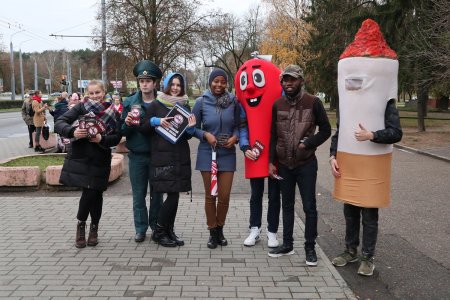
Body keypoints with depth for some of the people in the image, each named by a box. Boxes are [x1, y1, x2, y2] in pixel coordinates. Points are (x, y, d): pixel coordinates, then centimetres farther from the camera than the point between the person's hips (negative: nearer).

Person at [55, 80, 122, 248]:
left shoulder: (112, 113, 2)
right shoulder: (81, 107, -1)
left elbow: (116, 138, -4)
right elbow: (59, 123, -8)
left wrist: (102, 139, -22)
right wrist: (73, 132, -26)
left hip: (100, 160, 1)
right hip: (80, 159, -1)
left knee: (95, 193, 4)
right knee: (89, 192, -8)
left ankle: (94, 228, 25)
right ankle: (81, 225, 17)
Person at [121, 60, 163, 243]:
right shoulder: (129, 102, 2)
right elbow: (123, 131, 2)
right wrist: (127, 124, -18)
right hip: (137, 156, 1)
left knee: (157, 193, 10)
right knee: (139, 194, 7)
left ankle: (156, 225, 24)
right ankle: (141, 228, 19)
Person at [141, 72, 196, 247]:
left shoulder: (185, 106, 13)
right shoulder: (155, 105, 1)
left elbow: (187, 136, 14)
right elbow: (145, 129, 3)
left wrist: (190, 127, -8)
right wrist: (155, 121, -15)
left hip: (181, 157, 4)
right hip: (162, 156, -4)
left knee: (174, 195, 4)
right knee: (172, 195, -9)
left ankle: (169, 231, 17)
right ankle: (158, 232, 6)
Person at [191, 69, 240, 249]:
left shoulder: (233, 101, 0)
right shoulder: (201, 102, -2)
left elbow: (238, 125, 8)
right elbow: (193, 128, 4)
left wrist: (235, 137, -11)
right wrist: (205, 135, -14)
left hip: (227, 154, 1)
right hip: (207, 153, 0)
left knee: (224, 196, 3)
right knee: (210, 196, 7)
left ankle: (220, 230, 26)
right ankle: (212, 232, 22)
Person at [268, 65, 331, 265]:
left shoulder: (313, 103, -7)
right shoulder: (277, 105, 4)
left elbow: (325, 130, -2)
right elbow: (273, 135, 8)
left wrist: (307, 144, -15)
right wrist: (271, 162, 2)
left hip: (306, 164, -4)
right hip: (284, 164, 4)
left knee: (309, 207, 2)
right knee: (287, 205, 14)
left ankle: (310, 248, 15)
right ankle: (287, 244, 26)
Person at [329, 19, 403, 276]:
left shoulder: (386, 105, -7)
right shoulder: (347, 104, 9)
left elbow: (396, 133, -14)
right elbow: (338, 133, 11)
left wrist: (372, 135, -29)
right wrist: (333, 157, -1)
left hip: (372, 165, -5)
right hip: (347, 164, 5)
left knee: (369, 214, 2)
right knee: (350, 211, 13)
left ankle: (368, 258, 14)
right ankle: (351, 251, 27)